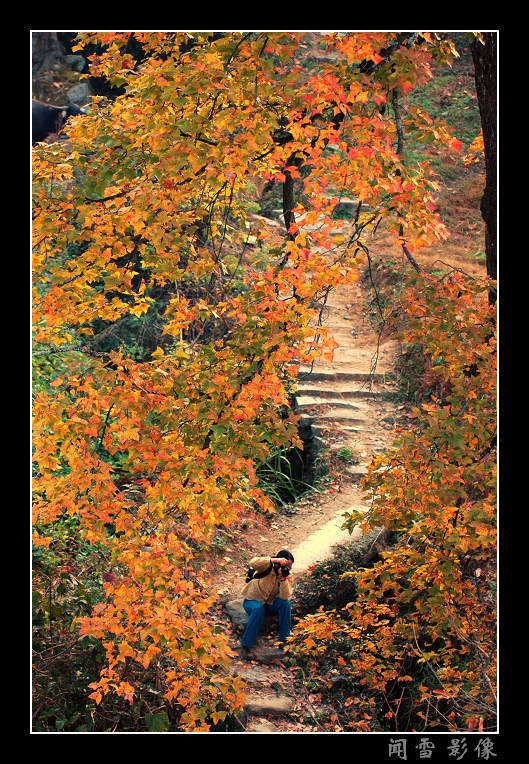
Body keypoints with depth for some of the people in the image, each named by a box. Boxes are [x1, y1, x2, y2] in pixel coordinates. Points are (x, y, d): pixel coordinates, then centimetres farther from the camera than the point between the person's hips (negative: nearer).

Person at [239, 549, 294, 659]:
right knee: (258, 609, -37)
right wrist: (274, 560, -45)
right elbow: (253, 563, -38)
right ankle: (245, 646, -31)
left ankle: (284, 639, -16)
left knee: (285, 603, -25)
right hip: (252, 601, -4)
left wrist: (283, 578, -33)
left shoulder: (288, 576, -6)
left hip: (270, 604, 4)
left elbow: (285, 596, -21)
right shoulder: (268, 567, -15)